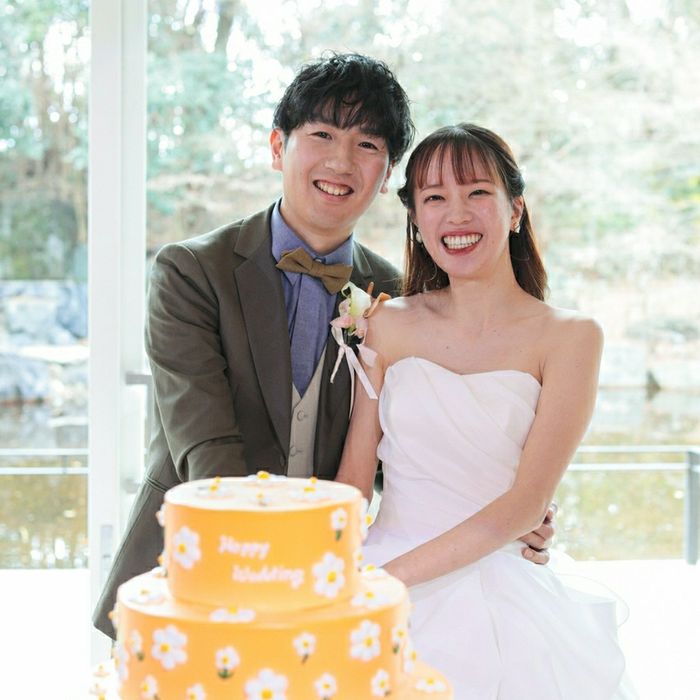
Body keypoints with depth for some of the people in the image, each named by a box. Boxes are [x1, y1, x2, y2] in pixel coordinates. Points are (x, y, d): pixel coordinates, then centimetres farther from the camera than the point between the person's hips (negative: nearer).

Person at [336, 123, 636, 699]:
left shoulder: (569, 337, -4)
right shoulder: (389, 324, 5)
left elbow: (526, 504, -10)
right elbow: (354, 479, 2)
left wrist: (394, 573, -17)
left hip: (497, 601, -2)